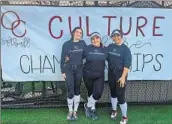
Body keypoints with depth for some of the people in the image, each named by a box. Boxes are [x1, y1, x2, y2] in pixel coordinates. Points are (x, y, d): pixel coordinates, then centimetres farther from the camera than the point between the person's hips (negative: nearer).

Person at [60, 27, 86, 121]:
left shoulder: (83, 43, 4)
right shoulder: (66, 44, -2)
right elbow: (62, 58, -1)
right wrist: (63, 71, -5)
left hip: (79, 69, 2)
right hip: (69, 69, -2)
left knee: (77, 90, 8)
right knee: (70, 92, -5)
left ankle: (75, 111, 20)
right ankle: (70, 111, 14)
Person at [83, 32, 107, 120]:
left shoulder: (104, 49, 0)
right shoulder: (87, 49, -4)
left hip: (99, 76, 1)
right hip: (88, 75, -1)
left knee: (98, 93, -13)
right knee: (91, 92, 13)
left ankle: (88, 106, 14)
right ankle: (92, 109, 34)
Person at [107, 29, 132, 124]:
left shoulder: (125, 49, -10)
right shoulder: (110, 47, 5)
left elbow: (127, 64, -15)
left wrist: (123, 77, -21)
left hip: (120, 74, -5)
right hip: (111, 73, 5)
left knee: (120, 95, -5)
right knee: (113, 93, 17)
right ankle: (114, 111, 37)